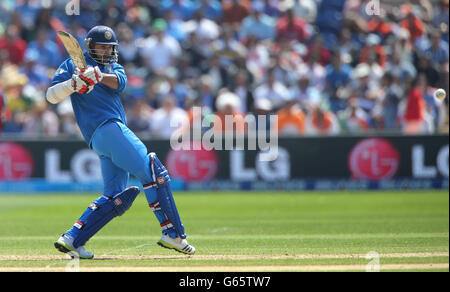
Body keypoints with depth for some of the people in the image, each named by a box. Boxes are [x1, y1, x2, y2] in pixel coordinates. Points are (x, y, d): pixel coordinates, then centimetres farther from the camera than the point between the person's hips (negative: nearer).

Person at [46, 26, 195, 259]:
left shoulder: (113, 67, 26)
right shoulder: (73, 66, 13)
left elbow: (120, 82, 1)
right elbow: (51, 95, 2)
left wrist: (98, 76, -21)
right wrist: (74, 83, -18)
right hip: (105, 127, -7)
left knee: (115, 198, 2)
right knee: (153, 171, -15)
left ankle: (71, 239, -2)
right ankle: (172, 233, -19)